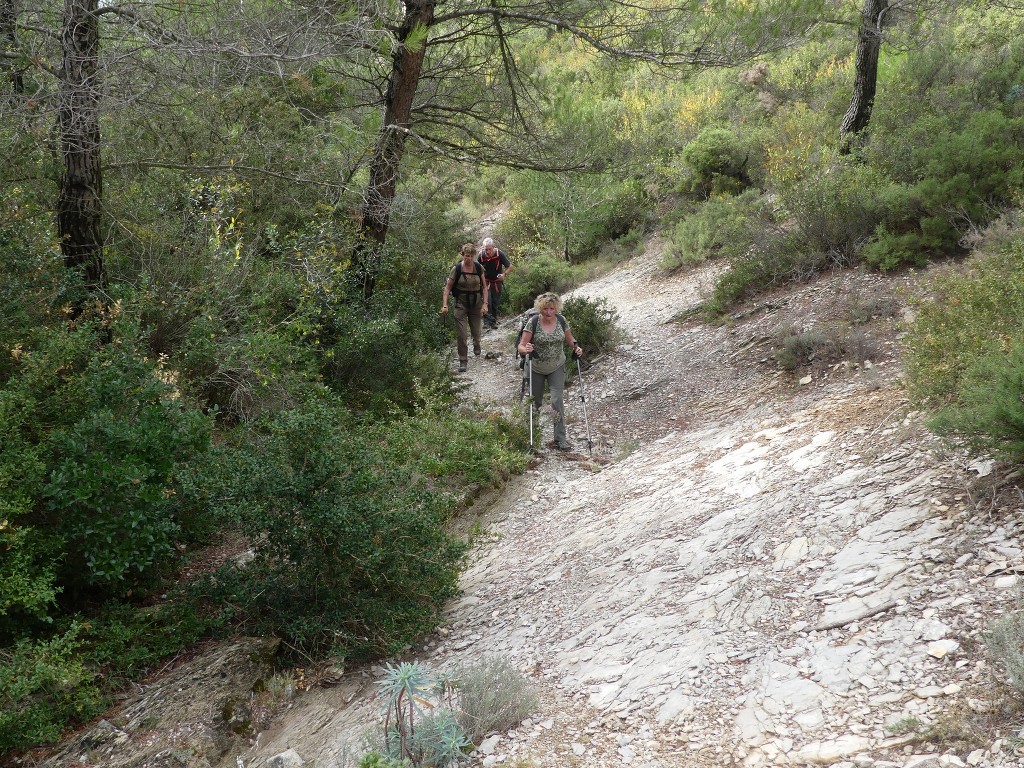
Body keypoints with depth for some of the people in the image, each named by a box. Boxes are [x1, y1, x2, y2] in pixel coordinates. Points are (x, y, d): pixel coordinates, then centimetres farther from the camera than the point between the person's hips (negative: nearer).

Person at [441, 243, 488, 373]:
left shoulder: (479, 268, -5)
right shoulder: (457, 269, -11)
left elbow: (484, 287, 2)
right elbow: (447, 287, -8)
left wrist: (485, 304, -7)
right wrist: (445, 305, -17)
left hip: (476, 303, 2)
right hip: (461, 303, -2)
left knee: (476, 331, 15)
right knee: (461, 334, -7)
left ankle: (476, 345, 50)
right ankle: (463, 360, 4)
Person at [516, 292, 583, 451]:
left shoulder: (561, 321, -10)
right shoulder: (533, 323, -19)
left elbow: (569, 338, 7)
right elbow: (521, 346, -19)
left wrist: (576, 347, -14)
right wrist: (526, 349, -42)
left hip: (556, 368, 1)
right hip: (536, 369, -1)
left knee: (557, 400, -11)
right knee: (535, 401, 13)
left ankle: (560, 439, -7)